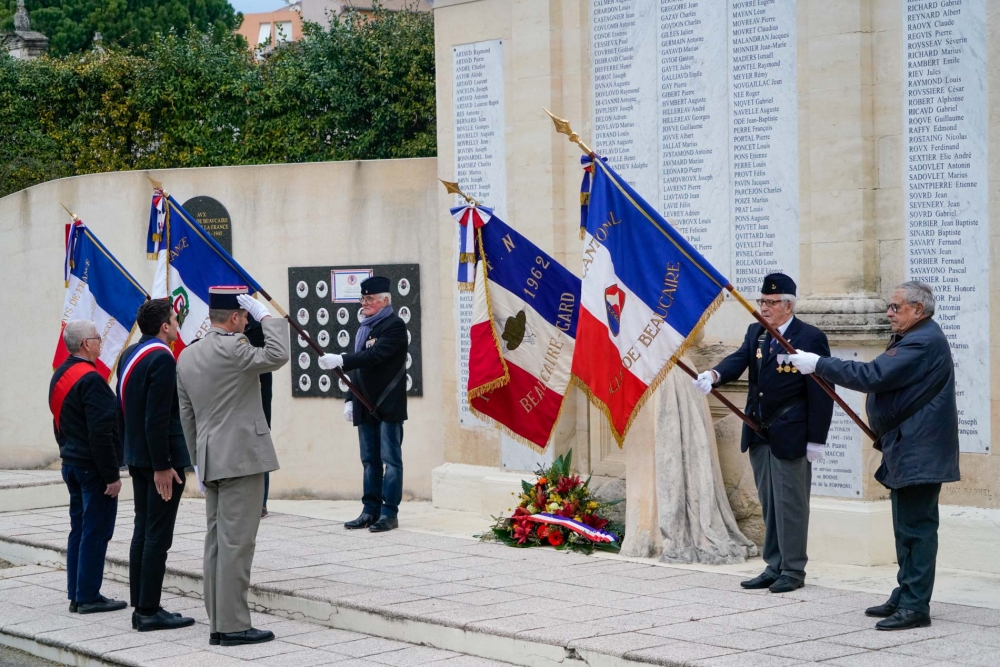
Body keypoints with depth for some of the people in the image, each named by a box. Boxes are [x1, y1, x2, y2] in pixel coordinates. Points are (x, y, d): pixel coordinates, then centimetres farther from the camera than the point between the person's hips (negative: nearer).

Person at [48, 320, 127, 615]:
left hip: (71, 465, 10)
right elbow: (101, 432, -22)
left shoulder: (60, 375, 12)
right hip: (94, 468, -10)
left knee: (79, 530, 13)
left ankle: (76, 595, 17)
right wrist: (112, 475, -20)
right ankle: (89, 597, -1)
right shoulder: (90, 379, -19)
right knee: (95, 532, -4)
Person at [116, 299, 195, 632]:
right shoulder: (161, 358, -18)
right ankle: (149, 611, -3)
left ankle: (140, 607, 16)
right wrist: (162, 466, -19)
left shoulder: (129, 355, 11)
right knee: (157, 535, -5)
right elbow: (157, 418, -22)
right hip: (162, 459, -9)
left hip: (138, 458, 9)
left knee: (143, 531, 12)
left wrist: (131, 452, 21)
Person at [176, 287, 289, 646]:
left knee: (217, 542, 11)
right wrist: (265, 315, -11)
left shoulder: (187, 356, 12)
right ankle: (234, 625, -4)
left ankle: (218, 623, 14)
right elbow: (277, 356, -22)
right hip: (241, 458, -9)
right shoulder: (231, 348, -15)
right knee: (235, 543, -6)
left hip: (211, 462, 9)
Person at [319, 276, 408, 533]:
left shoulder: (394, 326, -9)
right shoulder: (365, 327, 17)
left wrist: (340, 361, -28)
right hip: (366, 405, 8)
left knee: (390, 459, -4)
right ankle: (370, 510, 14)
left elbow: (375, 356, -23)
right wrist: (350, 399, 14)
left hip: (388, 405, -8)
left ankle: (389, 512, -2)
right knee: (370, 460, 10)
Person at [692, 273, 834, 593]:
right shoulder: (755, 333, 11)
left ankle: (793, 570, 9)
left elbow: (822, 392, -11)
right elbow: (738, 360, -6)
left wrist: (816, 440, -14)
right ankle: (774, 567, 20)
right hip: (759, 435, 7)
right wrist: (714, 375, -29)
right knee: (769, 504, 12)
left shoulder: (810, 338, -9)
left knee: (789, 503, 0)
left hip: (790, 435, -7)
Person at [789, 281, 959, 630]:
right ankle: (905, 598, 23)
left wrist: (818, 364, -19)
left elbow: (872, 376, -24)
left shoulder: (923, 343, -19)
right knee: (908, 528, 15)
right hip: (906, 451, 11)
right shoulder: (913, 339, 17)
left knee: (916, 528, -9)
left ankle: (915, 606, -7)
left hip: (918, 453, -11)